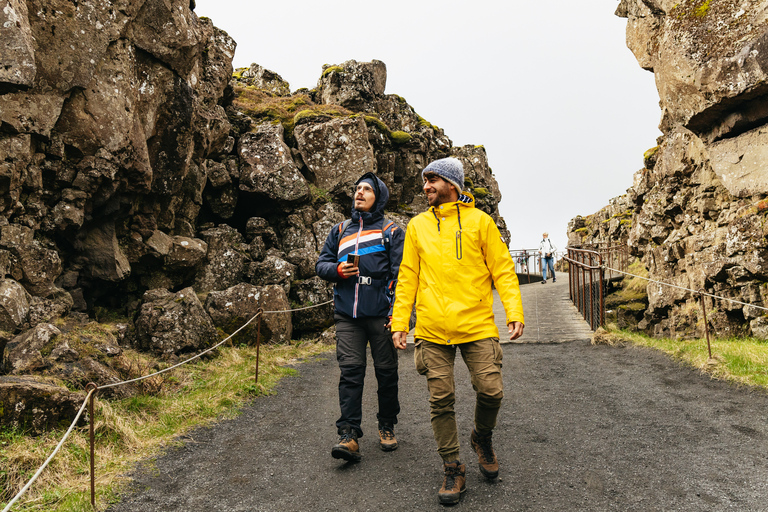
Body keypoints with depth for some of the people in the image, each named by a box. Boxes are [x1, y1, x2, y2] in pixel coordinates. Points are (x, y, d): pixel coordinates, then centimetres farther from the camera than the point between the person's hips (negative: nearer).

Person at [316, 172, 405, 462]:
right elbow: (322, 264, 19)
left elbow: (399, 274, 0)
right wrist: (338, 270, -5)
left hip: (380, 314, -2)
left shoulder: (391, 231, 7)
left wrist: (396, 313, -11)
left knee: (386, 371, 6)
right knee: (350, 371, -5)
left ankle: (387, 427, 23)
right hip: (347, 314, 2)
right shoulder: (340, 231, 18)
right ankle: (349, 434, -4)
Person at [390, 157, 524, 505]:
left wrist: (514, 313, -8)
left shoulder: (479, 221, 4)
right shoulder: (417, 225, 10)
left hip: (477, 326, -1)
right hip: (433, 330, 2)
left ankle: (482, 437, 29)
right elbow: (407, 277, 11)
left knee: (491, 390, -4)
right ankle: (453, 470, 20)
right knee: (441, 400, 3)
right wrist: (399, 323, 5)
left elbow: (503, 269, 3)